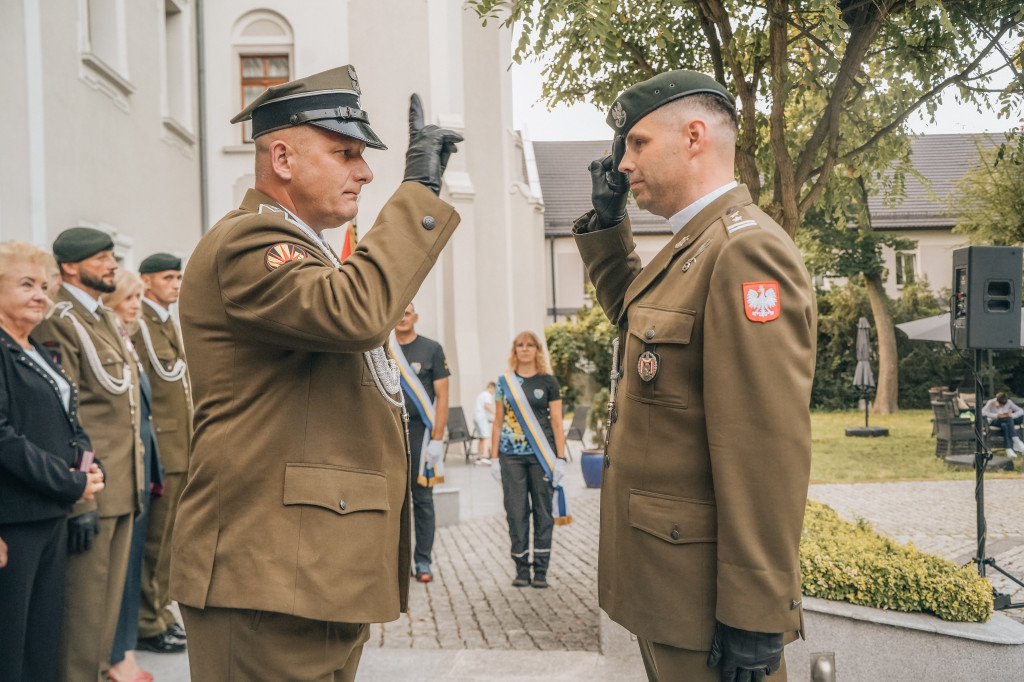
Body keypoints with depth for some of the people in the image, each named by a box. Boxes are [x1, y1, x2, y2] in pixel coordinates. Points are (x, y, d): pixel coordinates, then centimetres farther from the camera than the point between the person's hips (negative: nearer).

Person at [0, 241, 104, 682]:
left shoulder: (39, 355, 16)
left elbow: (71, 423, 21)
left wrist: (86, 461, 1)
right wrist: (71, 484, -14)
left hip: (53, 514, 9)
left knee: (44, 645, 15)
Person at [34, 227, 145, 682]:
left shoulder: (109, 320, 17)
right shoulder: (58, 322, -12)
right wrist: (80, 498, -21)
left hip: (124, 488, 9)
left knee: (109, 594, 16)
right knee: (84, 600, 0)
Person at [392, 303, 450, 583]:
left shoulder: (431, 349, 1)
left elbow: (442, 397, -2)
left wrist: (437, 440, -10)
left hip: (419, 432, -2)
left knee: (422, 498, 3)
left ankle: (423, 562, 10)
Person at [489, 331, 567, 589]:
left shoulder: (548, 382, 4)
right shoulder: (504, 382, 9)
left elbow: (557, 423, 3)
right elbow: (498, 422, 11)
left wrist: (560, 458, -3)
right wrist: (494, 458, 6)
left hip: (541, 455, -1)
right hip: (511, 455, 1)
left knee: (543, 512, 1)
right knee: (516, 512, 1)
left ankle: (540, 570, 8)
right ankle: (522, 569, 11)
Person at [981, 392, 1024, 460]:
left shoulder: (1009, 402, -6)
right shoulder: (991, 403, -14)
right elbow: (983, 412, -29)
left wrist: (1012, 415, -27)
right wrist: (997, 415, -36)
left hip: (1007, 422, 3)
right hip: (994, 422, -3)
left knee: (1005, 426, -38)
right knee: (1008, 419, -35)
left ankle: (1009, 449, -47)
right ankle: (1016, 440, -45)